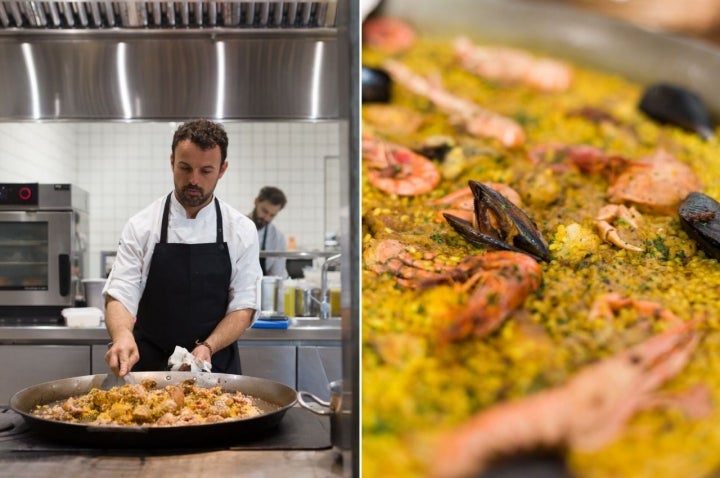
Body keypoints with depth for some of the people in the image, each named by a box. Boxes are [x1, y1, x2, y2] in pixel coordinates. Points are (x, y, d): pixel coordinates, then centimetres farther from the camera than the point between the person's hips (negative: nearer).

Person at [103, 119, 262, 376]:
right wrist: (122, 335, -31)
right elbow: (119, 295, -10)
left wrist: (207, 347, -20)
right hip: (149, 366, 0)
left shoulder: (241, 230, -4)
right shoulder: (140, 226, -6)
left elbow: (243, 306, -4)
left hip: (216, 365, 1)